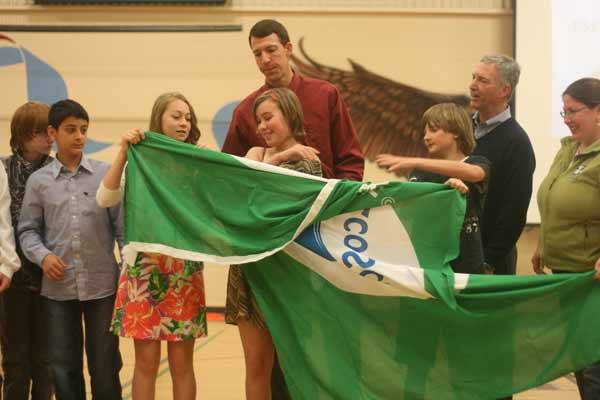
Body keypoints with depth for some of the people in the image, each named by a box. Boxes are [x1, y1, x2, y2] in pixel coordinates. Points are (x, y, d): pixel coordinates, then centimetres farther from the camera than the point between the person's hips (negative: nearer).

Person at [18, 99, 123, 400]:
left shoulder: (106, 174, 2)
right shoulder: (38, 180, 4)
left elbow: (122, 223, 1)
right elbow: (28, 229, 6)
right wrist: (43, 256, -12)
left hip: (102, 284, -1)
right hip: (58, 287, 1)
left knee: (105, 363, 7)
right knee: (64, 364, 10)